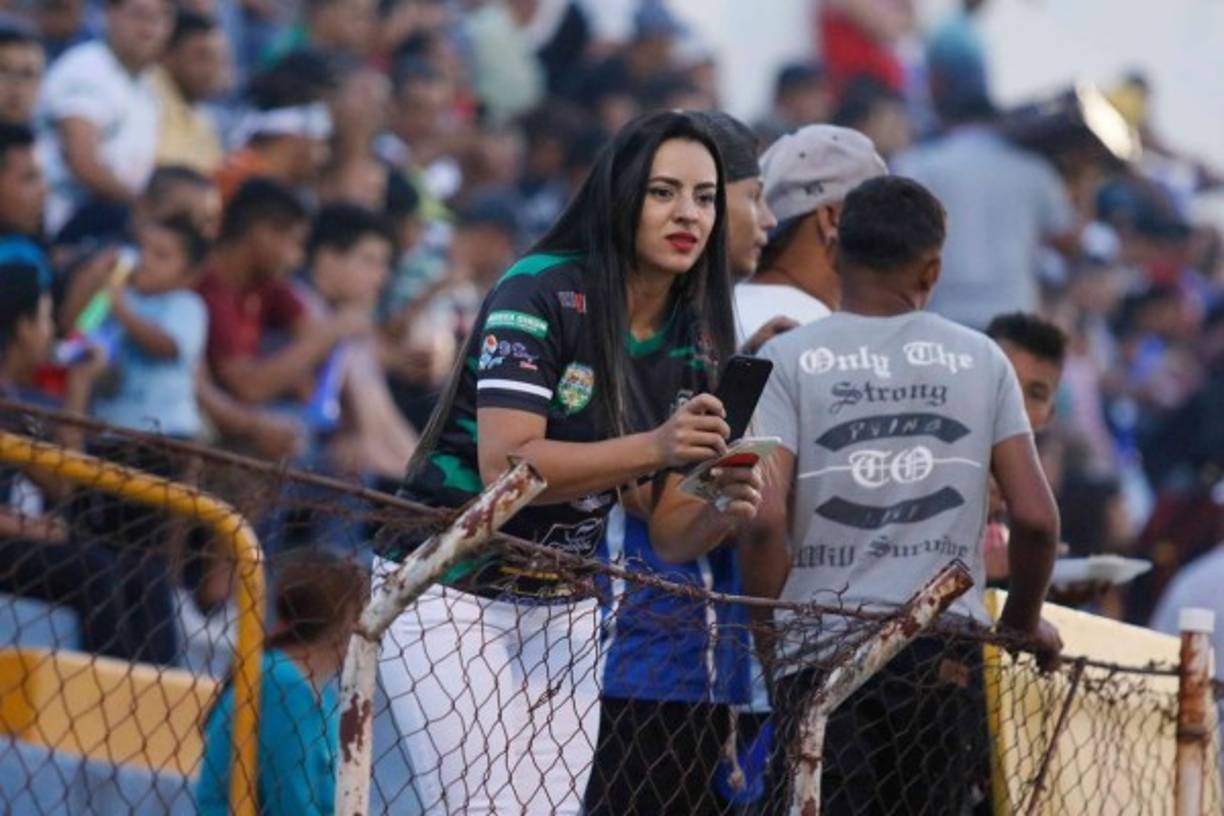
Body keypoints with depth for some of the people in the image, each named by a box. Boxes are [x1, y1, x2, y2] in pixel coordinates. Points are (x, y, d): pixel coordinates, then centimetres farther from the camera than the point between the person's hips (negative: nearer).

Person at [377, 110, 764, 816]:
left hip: (566, 610, 7)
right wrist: (654, 449, -38)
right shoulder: (541, 294, -16)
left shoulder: (693, 343, 3)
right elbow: (505, 465, -28)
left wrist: (723, 513, -21)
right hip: (451, 592, -7)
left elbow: (669, 528, 2)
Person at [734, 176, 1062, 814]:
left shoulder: (788, 359, 1)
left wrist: (773, 634, 6)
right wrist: (1024, 622, 21)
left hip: (823, 650, -2)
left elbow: (765, 520, -9)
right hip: (948, 656, 2)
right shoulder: (980, 360, 7)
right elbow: (1036, 519, 3)